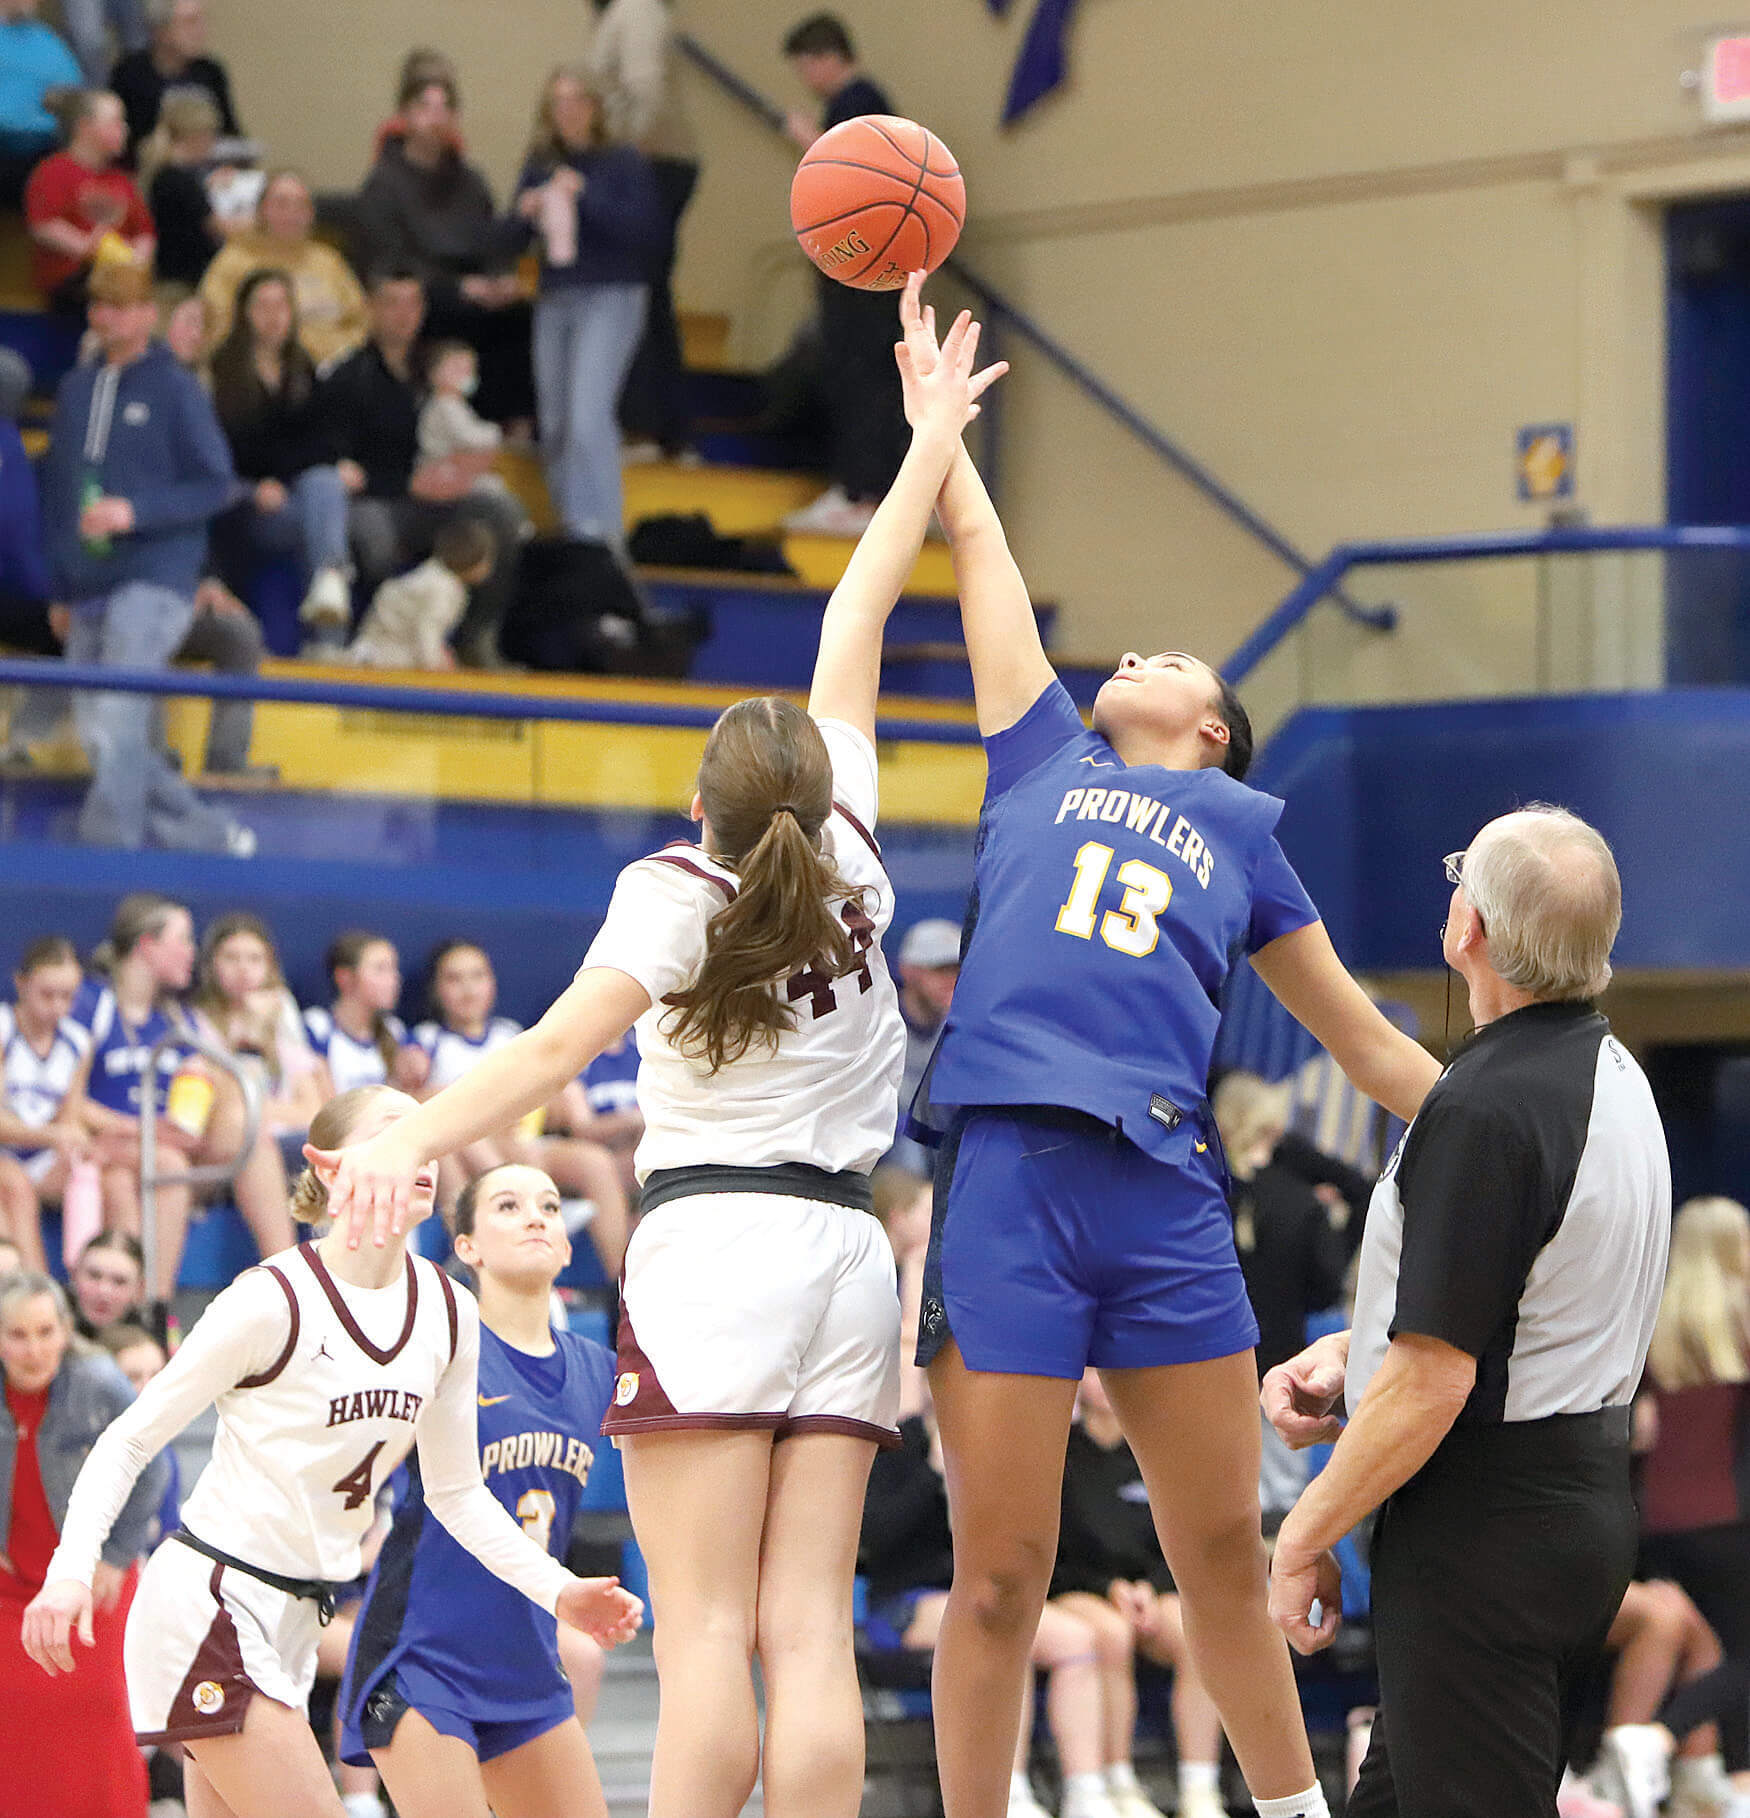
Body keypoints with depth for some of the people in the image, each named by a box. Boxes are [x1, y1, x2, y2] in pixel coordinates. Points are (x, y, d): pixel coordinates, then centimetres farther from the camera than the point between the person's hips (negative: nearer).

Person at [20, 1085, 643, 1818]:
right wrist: (70, 1569, -21)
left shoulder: (447, 1313, 4)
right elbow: (128, 1440, -9)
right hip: (204, 1601, -8)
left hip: (292, 1619, 8)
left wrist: (558, 1591, 4)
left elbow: (456, 1491, 15)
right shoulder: (273, 1300, -16)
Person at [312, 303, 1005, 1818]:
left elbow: (567, 1038, -16)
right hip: (847, 1250, 4)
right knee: (809, 1633, -1)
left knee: (707, 1633, -11)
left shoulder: (676, 889, 0)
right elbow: (854, 630, 22)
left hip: (713, 1240, -4)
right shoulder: (849, 865, 12)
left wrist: (412, 1142, -27)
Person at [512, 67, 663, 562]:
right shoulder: (540, 164, 9)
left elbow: (645, 229, -12)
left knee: (589, 415, -19)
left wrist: (584, 198, -16)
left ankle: (601, 531, -23)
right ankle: (572, 527, 20)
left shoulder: (623, 162, -2)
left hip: (611, 298, -5)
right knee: (555, 427, 7)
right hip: (555, 299, 5)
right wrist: (525, 213, -9)